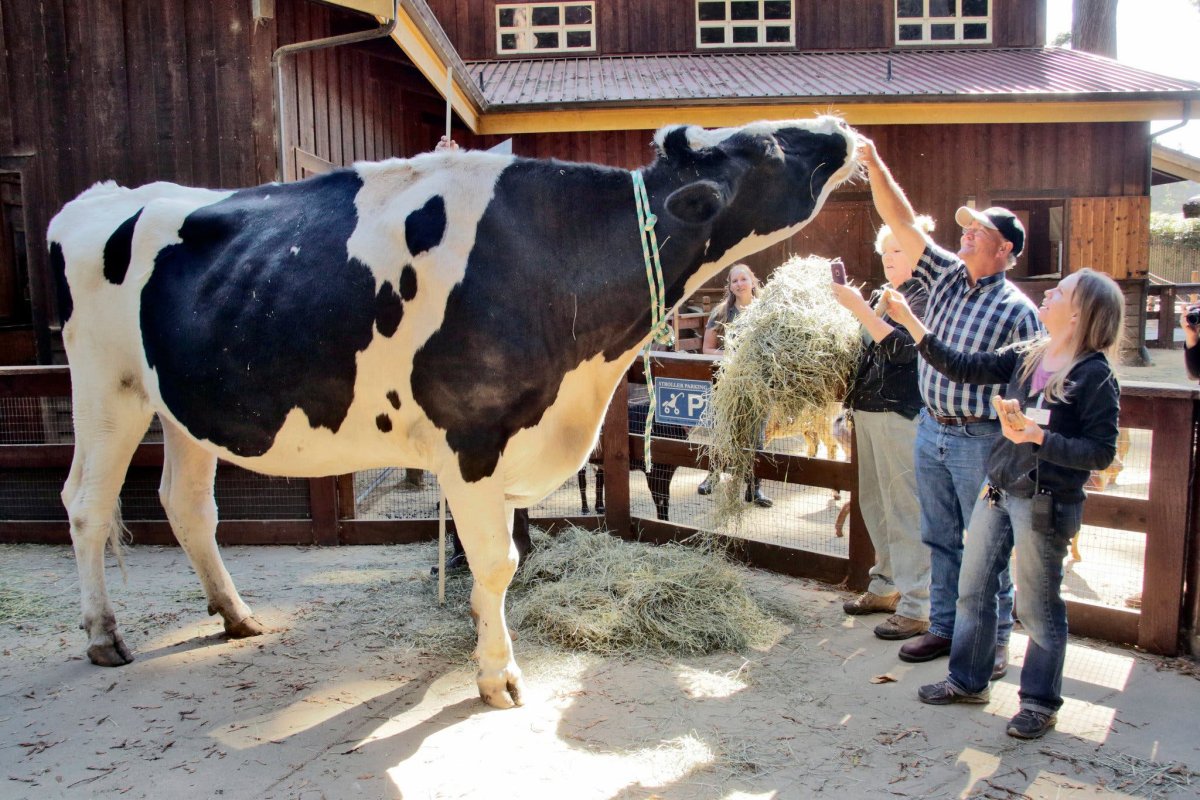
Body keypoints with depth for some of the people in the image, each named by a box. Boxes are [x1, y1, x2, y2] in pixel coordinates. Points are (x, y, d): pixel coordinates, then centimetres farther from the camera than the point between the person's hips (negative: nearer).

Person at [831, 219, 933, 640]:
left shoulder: (926, 296, -6)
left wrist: (859, 307, -21)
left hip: (902, 414, -8)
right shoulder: (881, 294, 16)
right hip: (868, 409, 8)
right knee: (875, 503, 14)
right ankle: (886, 587, 28)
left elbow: (903, 348, -19)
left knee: (906, 508, -6)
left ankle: (917, 607, 0)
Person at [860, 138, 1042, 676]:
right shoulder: (946, 277, 5)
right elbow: (902, 223, 0)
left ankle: (993, 642, 18)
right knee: (941, 540, 15)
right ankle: (945, 627, 28)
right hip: (930, 430, 6)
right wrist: (874, 165, -8)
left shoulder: (1017, 310, -10)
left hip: (980, 440, -6)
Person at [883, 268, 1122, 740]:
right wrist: (910, 323, 4)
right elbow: (963, 368, 6)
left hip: (1045, 505, -7)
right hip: (997, 492, 7)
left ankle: (1040, 702, 25)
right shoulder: (1026, 356, 5)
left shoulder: (1094, 376, -13)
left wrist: (1039, 437, -24)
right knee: (973, 590, 15)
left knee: (1038, 609, 6)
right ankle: (968, 681, 32)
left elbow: (1101, 452, -15)